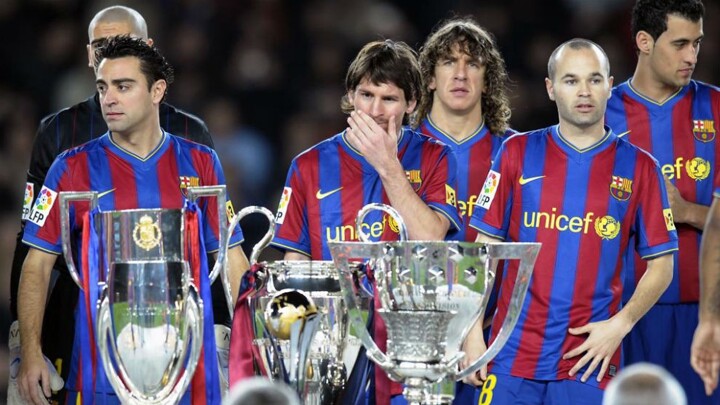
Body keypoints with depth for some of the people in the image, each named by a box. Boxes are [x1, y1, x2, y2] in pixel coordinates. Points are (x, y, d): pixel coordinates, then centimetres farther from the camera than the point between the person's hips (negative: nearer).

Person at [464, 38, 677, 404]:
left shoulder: (638, 167, 5)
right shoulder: (518, 153, 6)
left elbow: (661, 265, 6)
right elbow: (486, 248, 7)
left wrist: (620, 324, -8)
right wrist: (473, 332, -1)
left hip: (590, 358, 0)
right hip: (514, 355, 0)